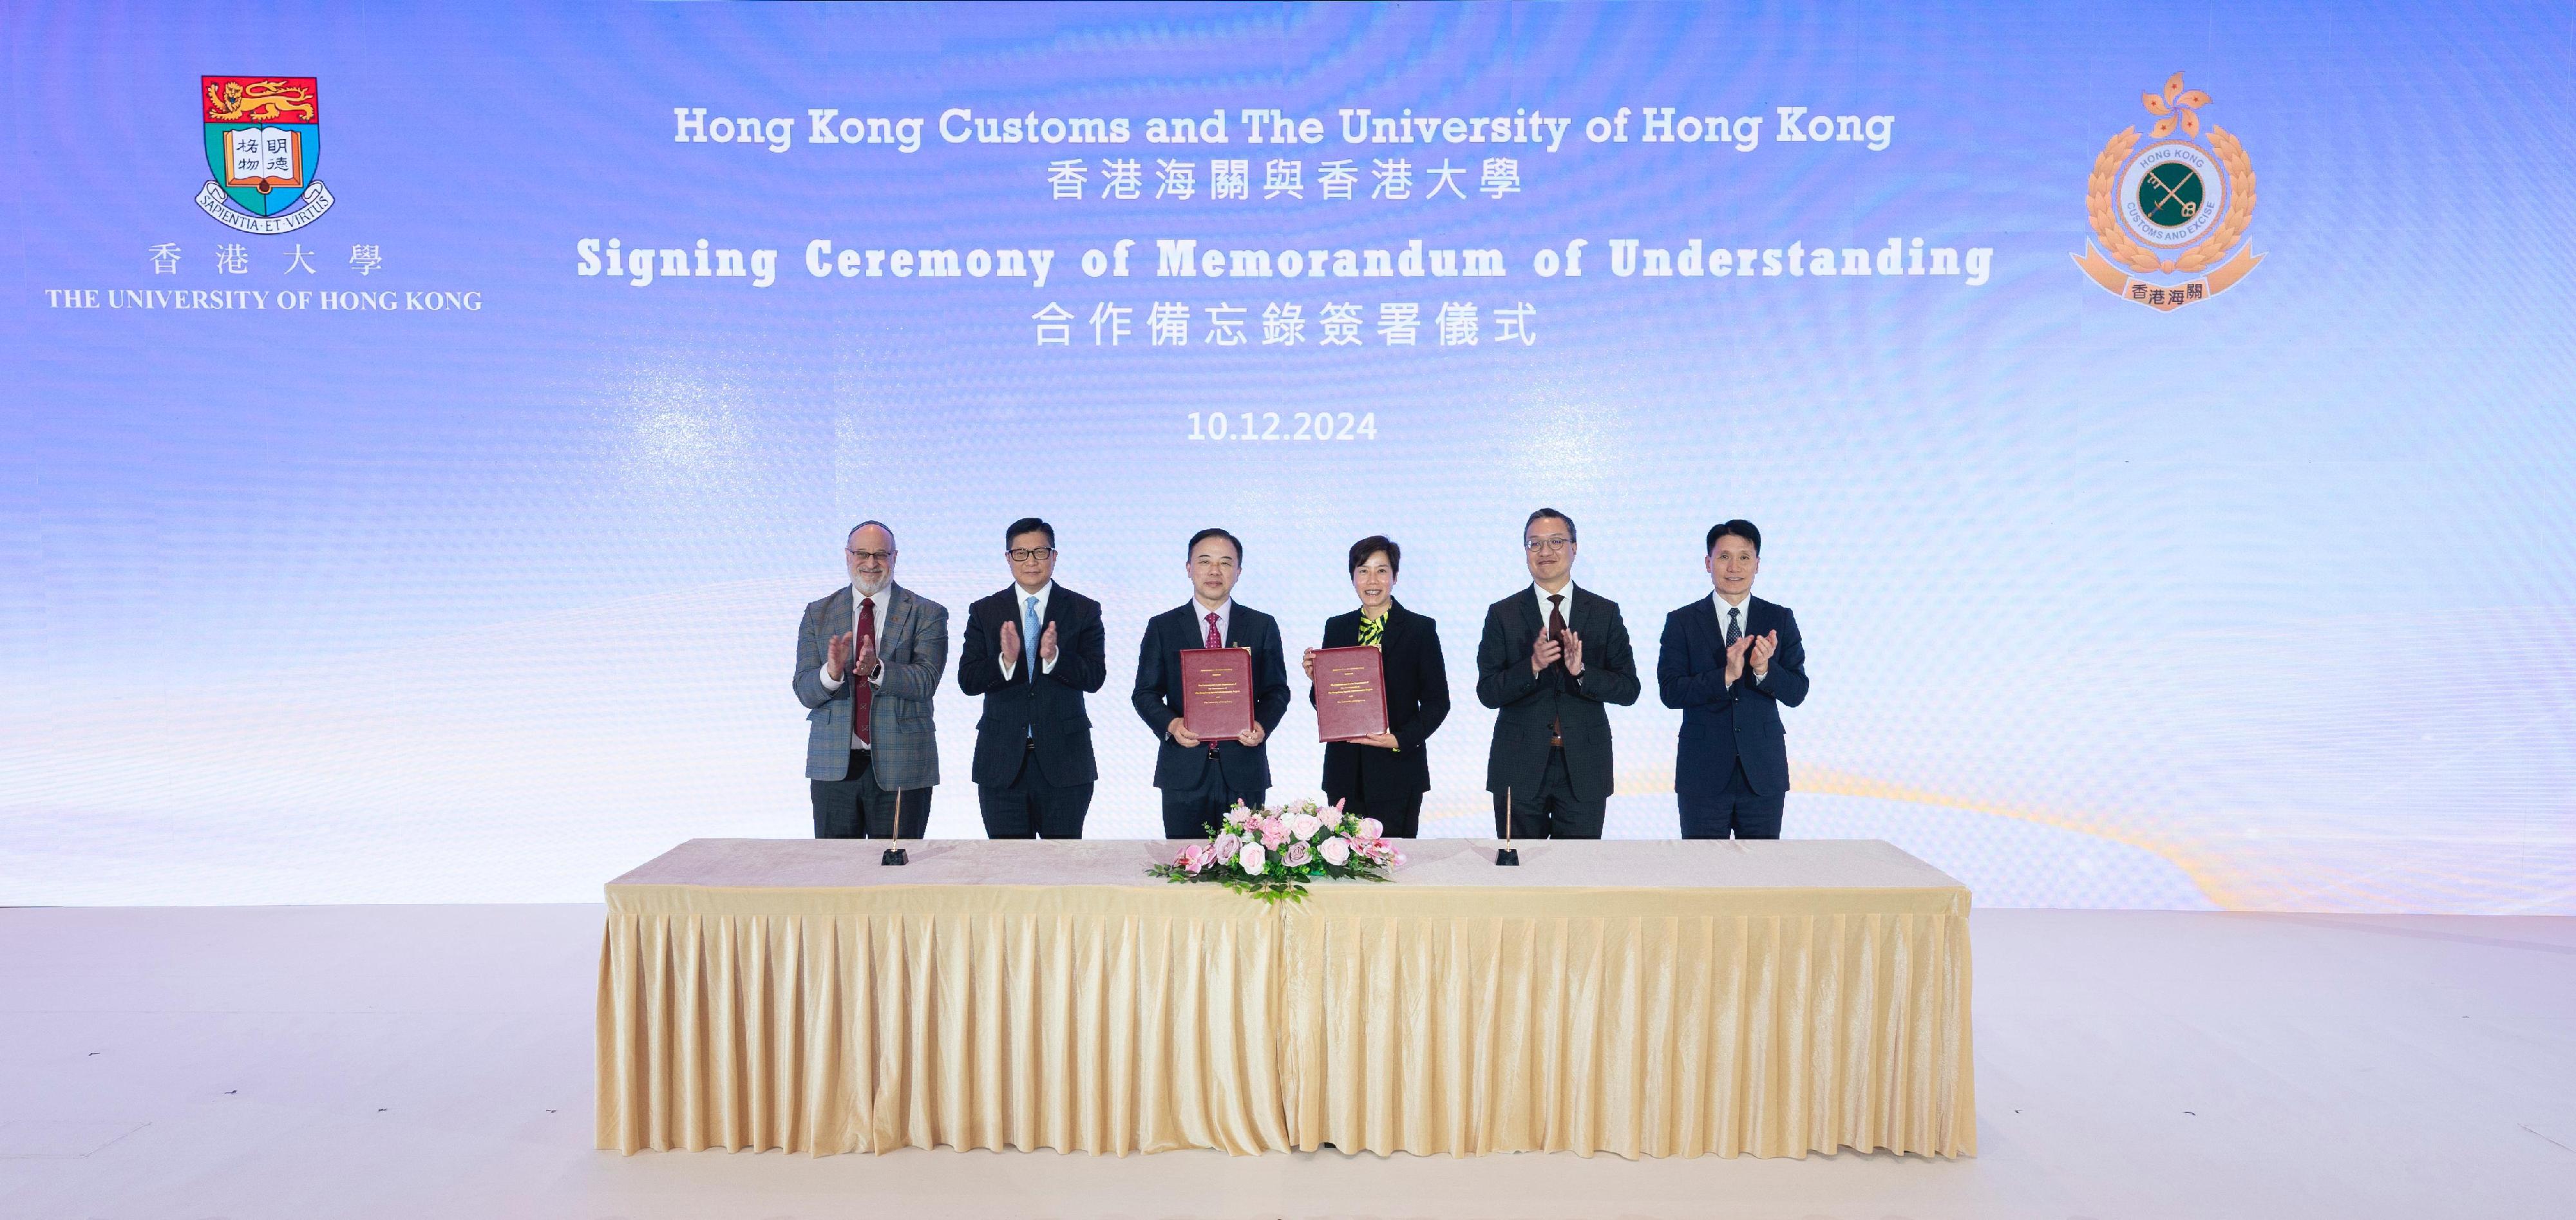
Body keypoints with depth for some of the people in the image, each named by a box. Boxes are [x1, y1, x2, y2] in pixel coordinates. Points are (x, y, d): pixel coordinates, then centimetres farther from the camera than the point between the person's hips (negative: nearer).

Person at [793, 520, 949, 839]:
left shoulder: (927, 614, 1)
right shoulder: (818, 614, 8)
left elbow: (926, 681, -11)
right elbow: (804, 691, 0)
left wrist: (877, 669, -28)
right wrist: (831, 672, -22)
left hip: (901, 767, -2)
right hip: (834, 765, 2)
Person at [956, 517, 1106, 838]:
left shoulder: (1084, 610, 4)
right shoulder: (984, 612, 6)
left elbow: (1095, 677, -6)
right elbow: (967, 681, -2)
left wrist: (1055, 657, -24)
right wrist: (1006, 660, -21)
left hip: (1064, 761, -1)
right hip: (1002, 762, 1)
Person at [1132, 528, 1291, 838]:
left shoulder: (1263, 627, 8)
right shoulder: (1163, 627, 7)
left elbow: (1277, 691, 8)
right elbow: (1146, 693, 6)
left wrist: (1262, 726, -12)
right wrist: (1170, 725, -14)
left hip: (1244, 770, 0)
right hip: (1184, 770, 0)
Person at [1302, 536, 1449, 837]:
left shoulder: (1420, 629, -1)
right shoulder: (1336, 628, 9)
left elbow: (1437, 701, -2)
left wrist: (1401, 739, -15)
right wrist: (1316, 677, -9)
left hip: (1397, 770, -3)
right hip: (1345, 771, 3)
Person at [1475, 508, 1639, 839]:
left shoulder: (1605, 613, 4)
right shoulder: (1502, 614, 2)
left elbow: (1629, 690, -1)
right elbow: (1487, 693, -4)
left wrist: (1581, 671, -18)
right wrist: (1532, 666, -20)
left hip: (1584, 769, 1)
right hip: (1521, 767, 0)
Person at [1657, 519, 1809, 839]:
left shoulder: (1780, 620, 4)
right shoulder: (1681, 622, -1)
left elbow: (1797, 693, -2)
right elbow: (1670, 692, -10)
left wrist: (1764, 669, -22)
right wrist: (1726, 675, -23)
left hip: (1763, 771, 2)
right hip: (1704, 771, -1)